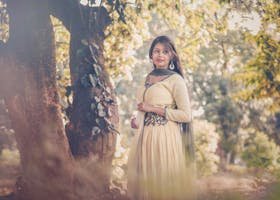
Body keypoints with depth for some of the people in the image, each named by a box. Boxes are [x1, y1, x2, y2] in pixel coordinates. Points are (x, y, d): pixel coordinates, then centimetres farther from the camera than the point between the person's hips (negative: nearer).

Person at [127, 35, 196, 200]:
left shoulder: (175, 80, -8)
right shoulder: (149, 78, 12)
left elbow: (187, 115, -14)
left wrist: (153, 109, -15)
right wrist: (137, 120, 6)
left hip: (165, 137, -6)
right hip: (145, 136, 6)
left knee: (164, 183, 0)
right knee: (145, 179, 11)